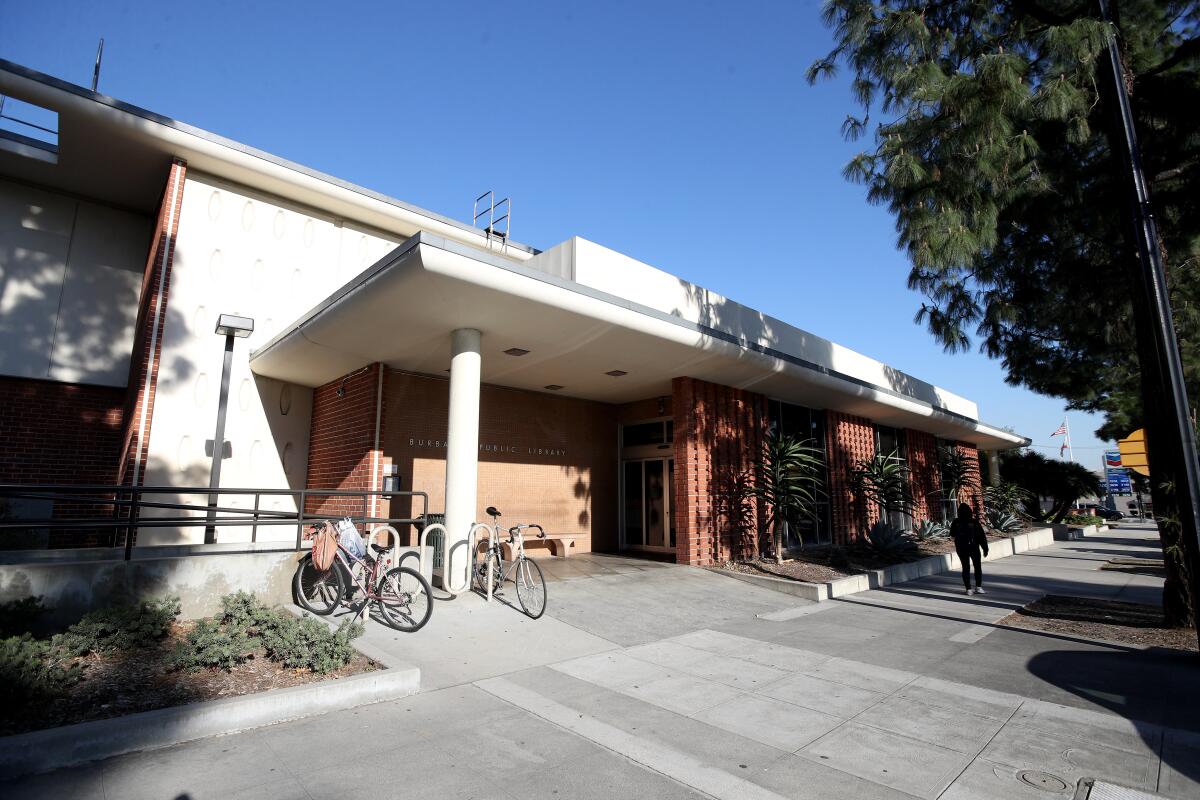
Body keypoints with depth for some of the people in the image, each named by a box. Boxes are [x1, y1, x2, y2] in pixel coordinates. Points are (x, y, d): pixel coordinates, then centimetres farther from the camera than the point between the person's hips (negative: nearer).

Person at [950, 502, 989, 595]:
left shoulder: (956, 522, -7)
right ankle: (978, 587, 10)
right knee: (978, 567, 14)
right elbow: (982, 536, -9)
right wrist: (985, 548, -1)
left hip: (961, 549, 1)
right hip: (974, 548, -1)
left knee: (965, 568, 7)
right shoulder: (974, 522, -12)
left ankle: (968, 589, 6)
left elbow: (952, 536, 5)